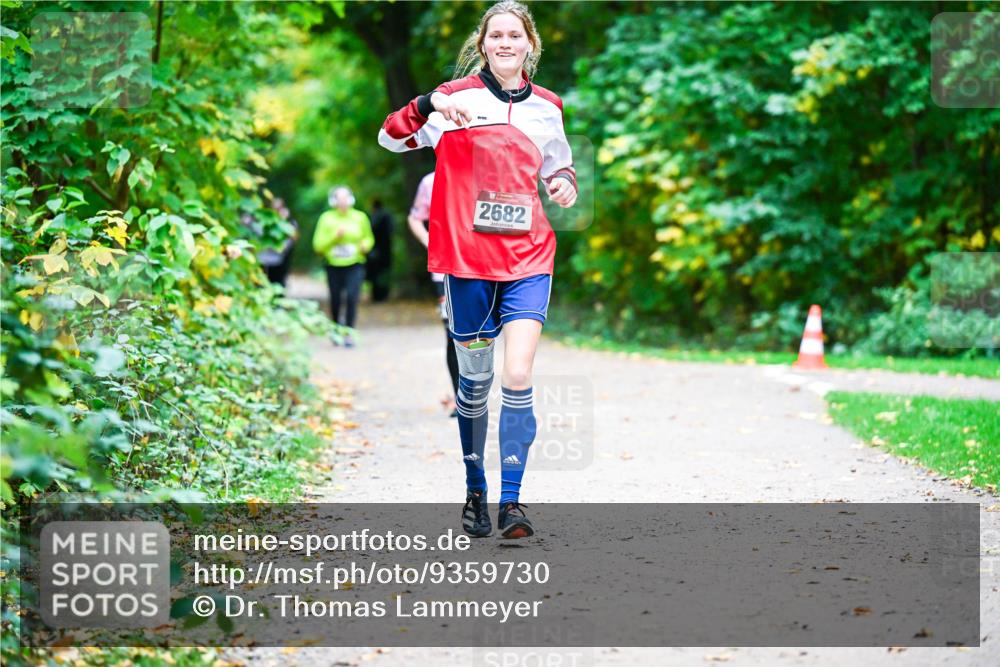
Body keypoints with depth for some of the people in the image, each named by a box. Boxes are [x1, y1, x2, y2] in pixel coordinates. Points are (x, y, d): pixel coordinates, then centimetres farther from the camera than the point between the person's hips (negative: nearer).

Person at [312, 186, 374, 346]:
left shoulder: (360, 217, 3)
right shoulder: (326, 219, -1)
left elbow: (369, 238, 15)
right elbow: (318, 245, -4)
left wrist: (365, 245, -8)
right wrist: (335, 236, -17)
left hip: (355, 266, 0)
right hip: (334, 266, 0)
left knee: (352, 297, -17)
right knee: (335, 300, 5)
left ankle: (349, 334, -10)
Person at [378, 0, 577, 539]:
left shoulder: (546, 106, 10)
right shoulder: (458, 96, -1)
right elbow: (390, 138, -8)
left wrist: (566, 185, 3)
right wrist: (430, 105, -27)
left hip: (528, 257, 1)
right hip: (467, 256, -1)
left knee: (518, 378, -13)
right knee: (474, 381, 8)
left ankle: (511, 503, -10)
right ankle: (475, 493, 26)